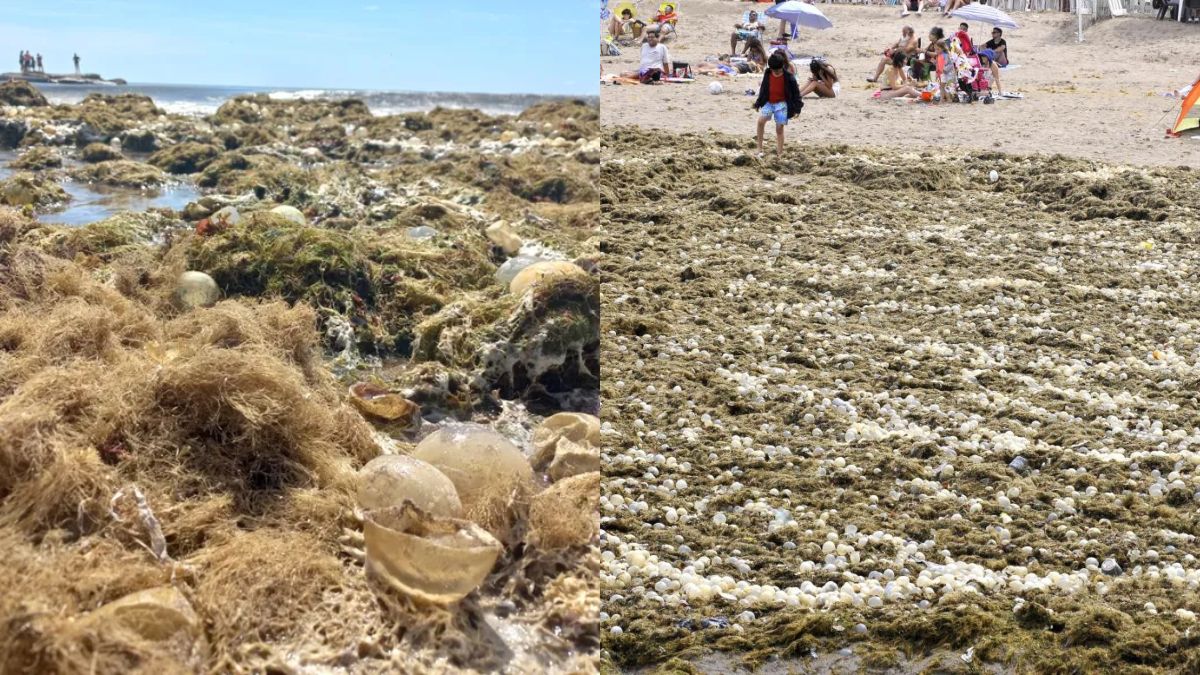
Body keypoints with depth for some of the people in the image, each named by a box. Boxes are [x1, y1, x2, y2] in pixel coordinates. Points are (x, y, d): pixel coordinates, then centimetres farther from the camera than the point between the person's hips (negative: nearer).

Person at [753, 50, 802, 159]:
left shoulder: (788, 77, -11)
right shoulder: (767, 74, -1)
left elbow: (795, 92, -5)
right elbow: (763, 89, 12)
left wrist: (797, 108, -7)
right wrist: (758, 103, 16)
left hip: (781, 104, -3)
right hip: (768, 102, 3)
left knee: (779, 128, -2)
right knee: (761, 121, -21)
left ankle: (779, 153, 7)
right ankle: (760, 148, -13)